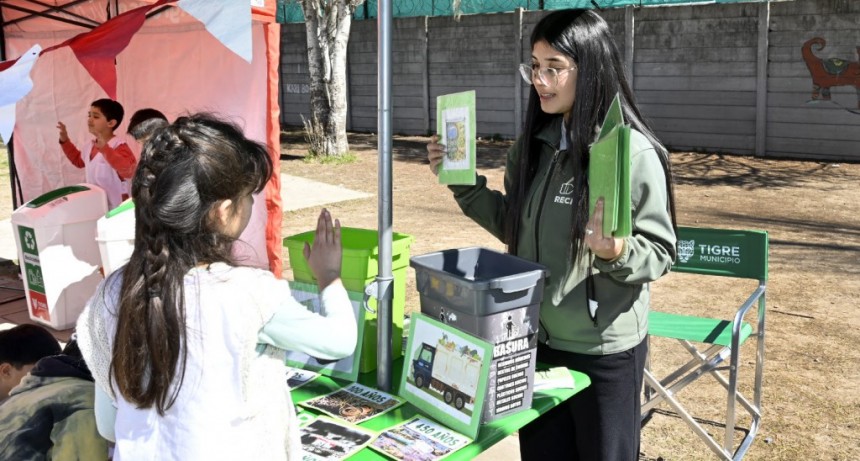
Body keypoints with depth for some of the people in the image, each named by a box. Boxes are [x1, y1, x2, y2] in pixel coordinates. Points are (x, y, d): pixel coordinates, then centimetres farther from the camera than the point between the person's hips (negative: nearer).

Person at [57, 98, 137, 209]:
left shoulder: (118, 145, -20)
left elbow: (129, 171, -38)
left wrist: (105, 149, -44)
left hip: (116, 208, -9)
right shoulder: (90, 145, 8)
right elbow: (78, 160, 30)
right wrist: (65, 141, 20)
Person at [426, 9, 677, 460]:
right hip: (535, 338, 6)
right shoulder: (533, 144, 2)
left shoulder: (634, 152, -17)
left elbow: (660, 250, -13)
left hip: (604, 350, -5)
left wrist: (616, 253, -33)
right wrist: (462, 182, 4)